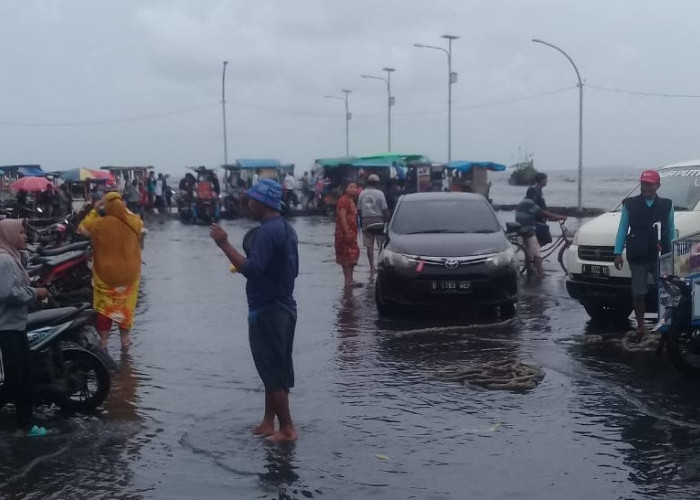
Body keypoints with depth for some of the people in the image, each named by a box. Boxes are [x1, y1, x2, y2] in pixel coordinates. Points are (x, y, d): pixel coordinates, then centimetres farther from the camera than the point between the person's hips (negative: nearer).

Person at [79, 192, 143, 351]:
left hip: (105, 273, -2)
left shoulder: (100, 224, -15)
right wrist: (125, 209, 18)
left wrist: (94, 210, 8)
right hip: (129, 273, 2)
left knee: (104, 306, 11)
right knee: (126, 305, 16)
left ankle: (103, 342, 14)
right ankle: (125, 339, 24)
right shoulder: (134, 222, -10)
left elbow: (83, 227, 4)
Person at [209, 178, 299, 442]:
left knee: (273, 372, -2)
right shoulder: (286, 229, 12)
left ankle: (287, 429, 4)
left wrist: (224, 244, -27)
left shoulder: (266, 232, -19)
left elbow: (251, 269, -29)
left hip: (267, 311, -10)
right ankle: (268, 423, 24)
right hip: (283, 307, 10)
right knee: (275, 370, 15)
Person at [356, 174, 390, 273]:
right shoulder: (379, 193, -7)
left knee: (369, 246, 4)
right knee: (382, 244, 7)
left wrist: (362, 220, 14)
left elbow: (359, 209, 6)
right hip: (378, 219, -3)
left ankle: (372, 267, 4)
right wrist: (386, 220, 3)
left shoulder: (362, 194, 4)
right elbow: (385, 209, -8)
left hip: (366, 220, 3)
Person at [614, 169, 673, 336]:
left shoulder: (667, 205, 9)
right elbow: (622, 229, 6)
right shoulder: (630, 205, 6)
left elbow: (671, 231, 12)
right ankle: (640, 325, 14)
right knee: (639, 293, 3)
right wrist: (618, 253, -1)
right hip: (637, 258, 0)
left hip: (660, 256, 1)